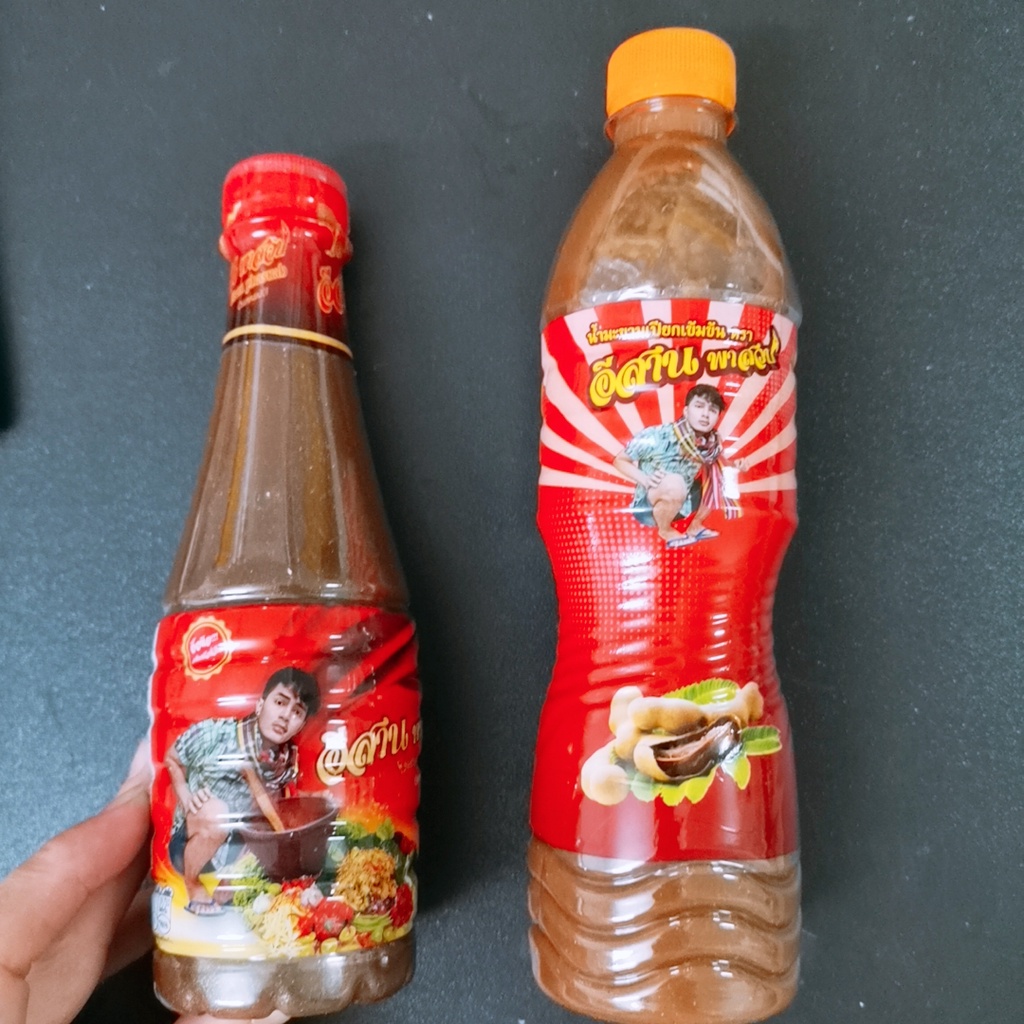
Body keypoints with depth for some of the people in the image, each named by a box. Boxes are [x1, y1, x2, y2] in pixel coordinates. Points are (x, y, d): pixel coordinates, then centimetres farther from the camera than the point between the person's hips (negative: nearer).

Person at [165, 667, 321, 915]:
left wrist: (251, 772, -21)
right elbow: (171, 759, -4)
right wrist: (186, 798, -17)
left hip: (237, 848, 5)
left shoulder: (287, 763, -10)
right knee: (215, 812, -33)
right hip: (190, 845, -4)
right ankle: (192, 884, -3)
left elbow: (276, 821, -8)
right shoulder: (213, 734, -22)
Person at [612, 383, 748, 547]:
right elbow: (620, 460, -17)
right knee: (673, 484, -34)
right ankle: (665, 531, -4)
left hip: (680, 504, 6)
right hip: (648, 506, -6)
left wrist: (733, 465, -12)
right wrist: (644, 478, -33)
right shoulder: (660, 436, -27)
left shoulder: (712, 442, -12)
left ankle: (695, 527, 16)